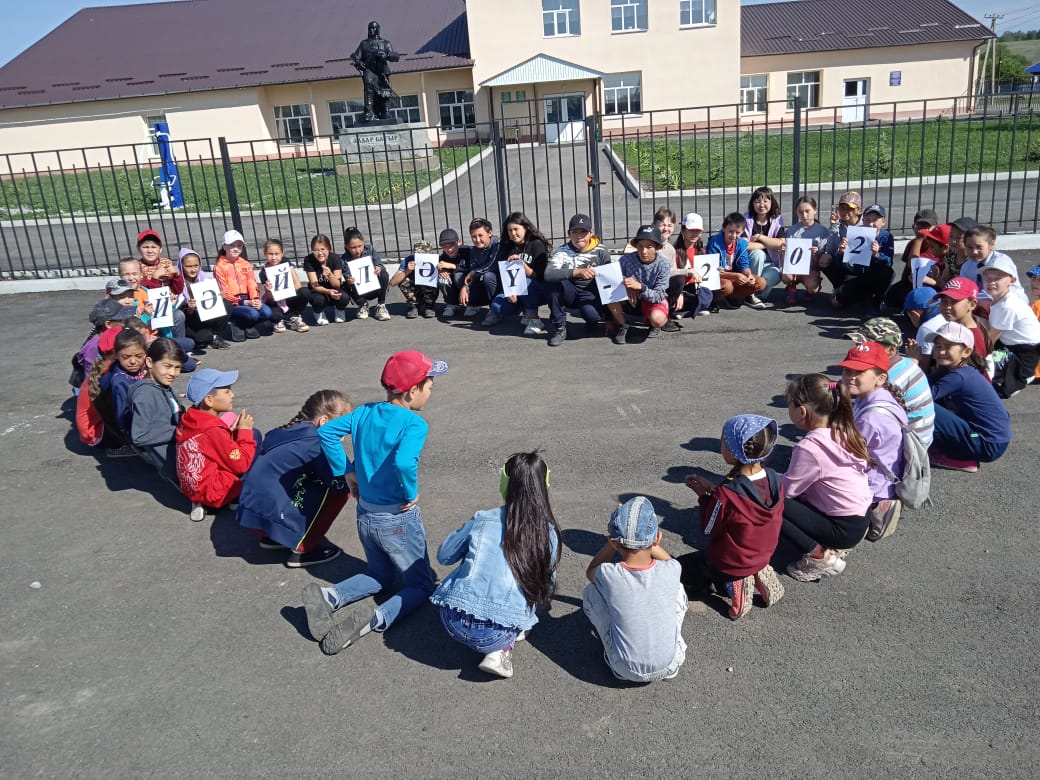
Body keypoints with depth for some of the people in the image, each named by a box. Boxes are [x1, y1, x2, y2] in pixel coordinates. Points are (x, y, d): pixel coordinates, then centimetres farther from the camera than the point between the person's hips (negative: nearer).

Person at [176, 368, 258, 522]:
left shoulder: (188, 421, 0)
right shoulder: (214, 432, -24)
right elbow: (242, 465, -16)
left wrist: (232, 433, 0)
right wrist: (245, 431, -8)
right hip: (217, 495, -9)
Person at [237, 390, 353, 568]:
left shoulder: (292, 431, 9)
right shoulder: (313, 442, -15)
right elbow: (340, 482, -16)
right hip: (271, 517, -9)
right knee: (340, 490, -6)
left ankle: (274, 538, 19)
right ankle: (303, 550, 1)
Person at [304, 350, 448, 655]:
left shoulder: (366, 412, -1)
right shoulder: (414, 424, -21)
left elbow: (326, 432, 0)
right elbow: (404, 462, -38)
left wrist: (347, 472, 5)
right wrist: (411, 494, -19)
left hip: (365, 514, 7)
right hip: (398, 519, -6)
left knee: (380, 575, 26)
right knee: (421, 585, 10)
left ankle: (328, 597, 0)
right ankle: (376, 619, -18)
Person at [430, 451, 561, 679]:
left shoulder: (482, 519, -2)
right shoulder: (548, 533, -2)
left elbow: (444, 557, 11)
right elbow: (548, 585, 12)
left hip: (455, 623, 2)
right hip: (495, 635, -1)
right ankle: (501, 649, 7)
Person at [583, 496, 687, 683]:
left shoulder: (608, 575, -24)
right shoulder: (672, 571, -19)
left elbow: (590, 571, 4)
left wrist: (615, 540, -4)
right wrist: (645, 537, 3)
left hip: (625, 670, -1)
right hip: (669, 666, 2)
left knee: (590, 592, 12)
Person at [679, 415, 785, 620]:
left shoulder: (726, 495, -34)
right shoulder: (774, 479, -14)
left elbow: (709, 530, -18)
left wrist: (704, 495, -8)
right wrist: (714, 490, -4)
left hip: (728, 565, -6)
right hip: (763, 556, 7)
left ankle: (731, 585, -2)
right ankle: (757, 576, 9)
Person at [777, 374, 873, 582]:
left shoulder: (809, 448, -25)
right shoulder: (842, 433, 1)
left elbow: (786, 491, -17)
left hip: (844, 529, -9)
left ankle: (820, 557, -4)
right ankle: (831, 548, 13)